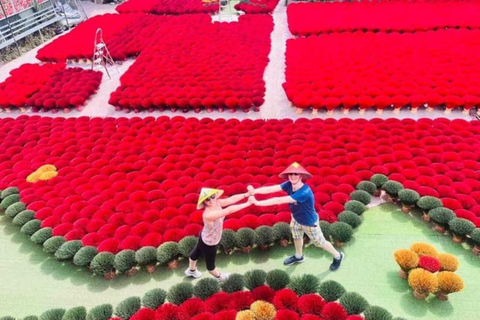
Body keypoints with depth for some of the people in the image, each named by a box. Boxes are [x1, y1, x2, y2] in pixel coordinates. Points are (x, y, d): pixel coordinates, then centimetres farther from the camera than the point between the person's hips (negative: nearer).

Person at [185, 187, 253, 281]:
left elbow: (231, 199, -26)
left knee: (197, 252, 34)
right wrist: (247, 204, -46)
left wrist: (246, 194, -37)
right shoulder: (208, 214, -43)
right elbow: (229, 210, -48)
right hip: (209, 243, -8)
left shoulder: (216, 203, -19)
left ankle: (191, 270, 62)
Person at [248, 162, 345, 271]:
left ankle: (338, 256, 41)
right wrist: (255, 191, -48)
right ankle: (298, 256, 56)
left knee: (320, 242, 14)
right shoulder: (289, 184, -21)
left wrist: (257, 202, -47)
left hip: (309, 222, -7)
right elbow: (271, 189, -30)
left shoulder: (304, 192, -43)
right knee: (296, 237, 28)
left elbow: (280, 200, -47)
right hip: (296, 218, 7)